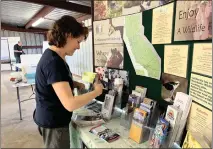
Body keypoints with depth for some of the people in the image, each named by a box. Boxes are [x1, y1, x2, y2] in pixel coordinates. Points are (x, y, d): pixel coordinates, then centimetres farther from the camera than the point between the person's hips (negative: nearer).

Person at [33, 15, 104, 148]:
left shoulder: (55, 56, 3)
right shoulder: (53, 62, -29)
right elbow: (70, 104, -34)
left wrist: (75, 84, 0)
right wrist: (97, 91, -21)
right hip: (53, 123, -9)